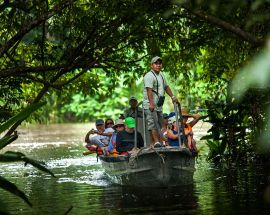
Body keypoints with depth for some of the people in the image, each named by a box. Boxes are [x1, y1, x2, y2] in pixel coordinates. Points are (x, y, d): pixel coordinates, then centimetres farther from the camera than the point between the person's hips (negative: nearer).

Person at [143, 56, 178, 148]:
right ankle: (156, 142, -23)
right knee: (153, 124, -16)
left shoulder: (161, 74, 18)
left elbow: (166, 87, 32)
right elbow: (149, 90, -24)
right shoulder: (149, 76, -12)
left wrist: (172, 97, 28)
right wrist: (151, 103, -35)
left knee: (159, 125, 7)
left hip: (159, 105, 9)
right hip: (150, 106, -9)